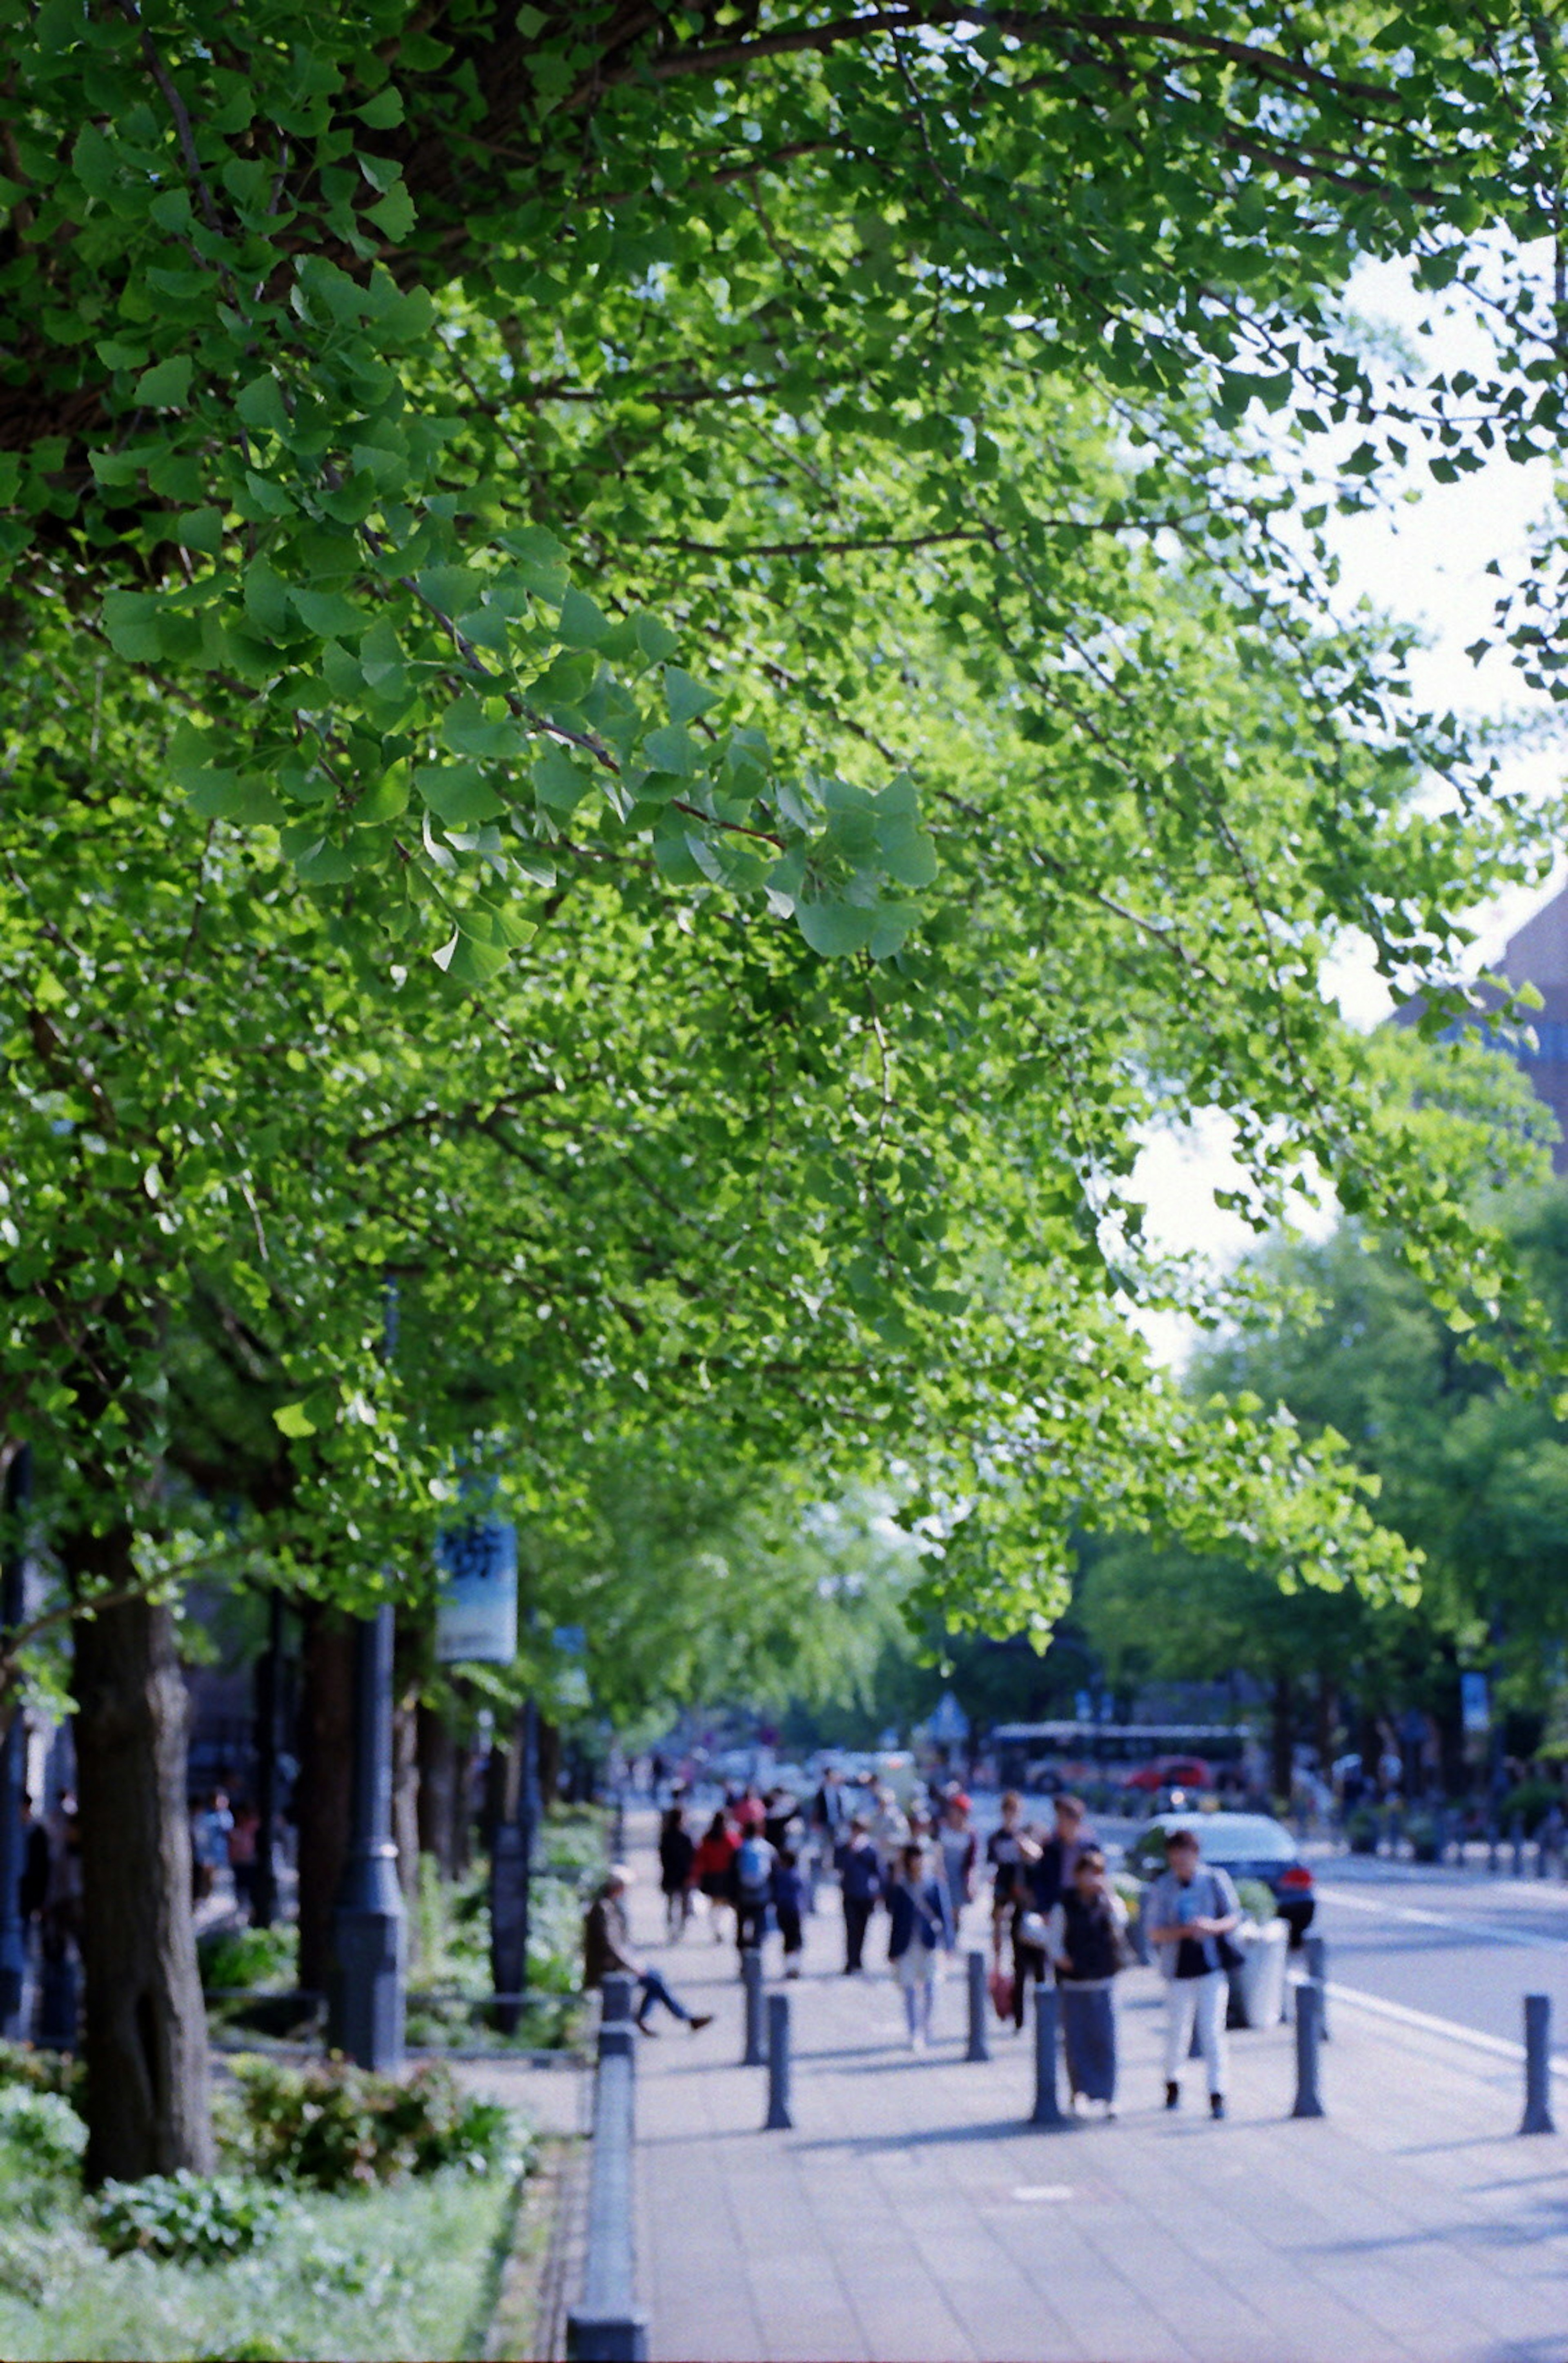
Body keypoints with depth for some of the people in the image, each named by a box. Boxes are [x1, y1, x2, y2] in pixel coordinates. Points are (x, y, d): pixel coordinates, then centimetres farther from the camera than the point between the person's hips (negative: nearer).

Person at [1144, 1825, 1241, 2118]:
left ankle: (1217, 2093, -3)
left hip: (1212, 1967, -1)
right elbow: (1155, 1933, -3)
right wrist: (1185, 1930, -19)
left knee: (1213, 2031, -7)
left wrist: (1213, 1926, -17)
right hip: (1179, 1969, 1)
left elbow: (1233, 1917, 4)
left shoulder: (1215, 1879, 1)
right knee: (1177, 2031, 10)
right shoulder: (1162, 1888, 0)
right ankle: (1173, 2081, 34)